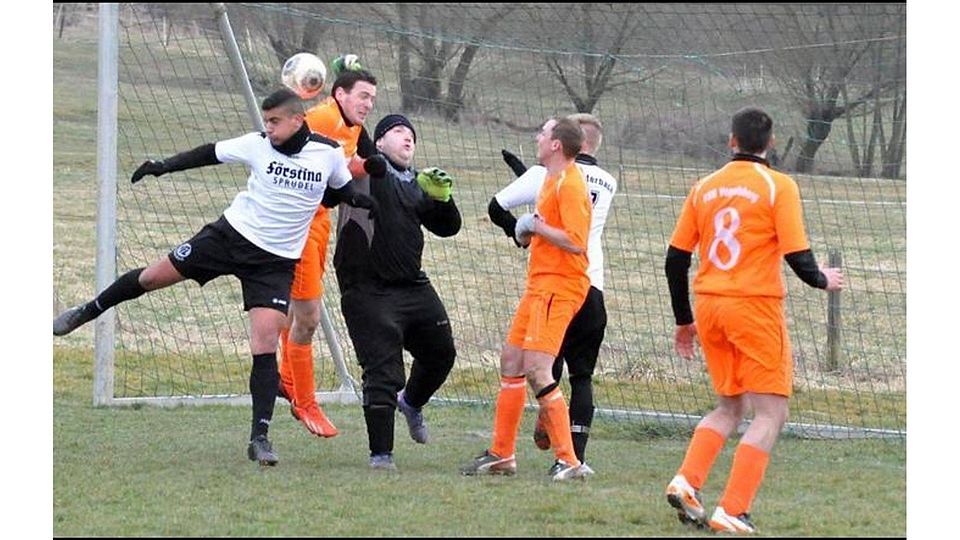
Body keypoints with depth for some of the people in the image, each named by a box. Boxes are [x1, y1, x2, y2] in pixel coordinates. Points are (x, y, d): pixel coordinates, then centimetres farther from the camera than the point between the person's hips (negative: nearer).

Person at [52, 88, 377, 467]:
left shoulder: (329, 154, -6)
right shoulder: (258, 145, -7)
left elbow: (340, 190, 12)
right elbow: (211, 154, 2)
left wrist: (357, 199, -9)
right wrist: (166, 165, -8)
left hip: (276, 261, -1)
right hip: (230, 235, 1)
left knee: (265, 344, -12)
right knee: (153, 277, 6)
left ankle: (260, 437, -6)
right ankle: (90, 311, 36)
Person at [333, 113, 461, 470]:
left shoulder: (417, 184, 16)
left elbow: (448, 227, 15)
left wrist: (441, 197, -2)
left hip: (413, 287, 7)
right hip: (368, 291, -7)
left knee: (441, 352, 19)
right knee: (383, 371, -10)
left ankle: (411, 402, 49)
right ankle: (380, 454, -3)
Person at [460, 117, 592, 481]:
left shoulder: (570, 185, -15)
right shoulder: (551, 180, 17)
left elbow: (575, 242, -24)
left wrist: (537, 227, -15)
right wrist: (528, 232, 8)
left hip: (559, 286, -11)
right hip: (540, 284, 11)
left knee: (536, 369, -18)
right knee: (511, 362, 14)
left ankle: (568, 461, -17)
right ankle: (501, 455, 24)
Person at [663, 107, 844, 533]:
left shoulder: (704, 187, 9)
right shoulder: (778, 186, -6)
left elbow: (675, 258, 9)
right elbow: (797, 254, -11)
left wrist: (684, 320, 20)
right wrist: (823, 280, 11)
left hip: (708, 306, 6)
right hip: (755, 306, -6)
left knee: (731, 406, 20)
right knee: (770, 413, 1)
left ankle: (686, 482, 1)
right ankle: (732, 511, -9)